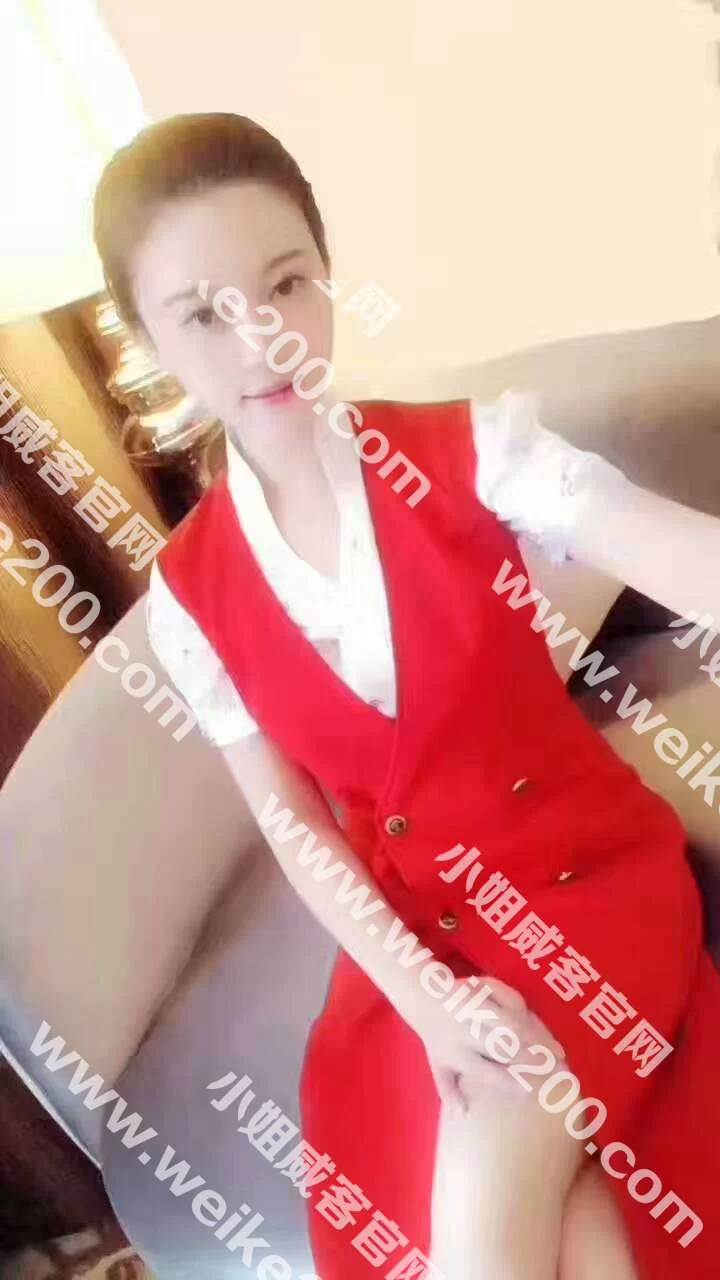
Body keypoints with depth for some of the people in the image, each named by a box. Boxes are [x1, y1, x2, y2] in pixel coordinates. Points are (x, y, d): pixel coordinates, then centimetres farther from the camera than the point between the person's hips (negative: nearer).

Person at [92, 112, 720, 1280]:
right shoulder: (190, 593, -6)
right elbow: (295, 830, -1)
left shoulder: (469, 452, -12)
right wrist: (427, 996, -14)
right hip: (415, 931, 2)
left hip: (589, 873, -2)